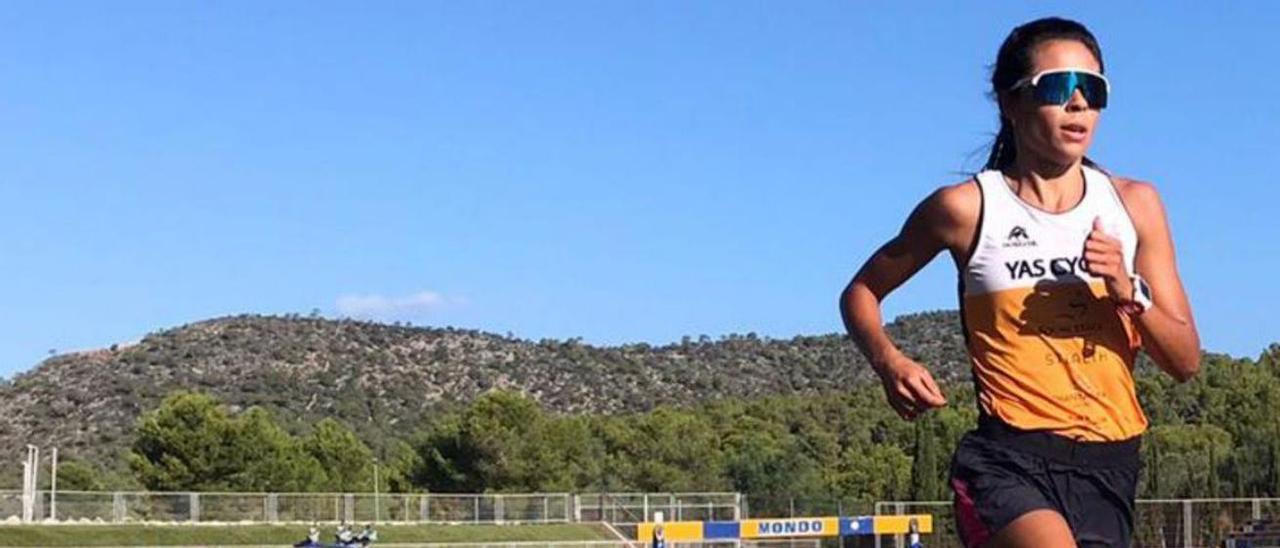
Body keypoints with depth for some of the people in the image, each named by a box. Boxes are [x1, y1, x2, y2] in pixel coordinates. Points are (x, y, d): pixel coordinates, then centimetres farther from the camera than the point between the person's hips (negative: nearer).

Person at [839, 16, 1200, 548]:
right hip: (1006, 463, -4)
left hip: (1108, 467, 5)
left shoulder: (1134, 204, 9)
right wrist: (889, 362, -9)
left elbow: (1186, 361, 10)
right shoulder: (967, 208, -1)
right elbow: (860, 292, 11)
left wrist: (1130, 293, -9)